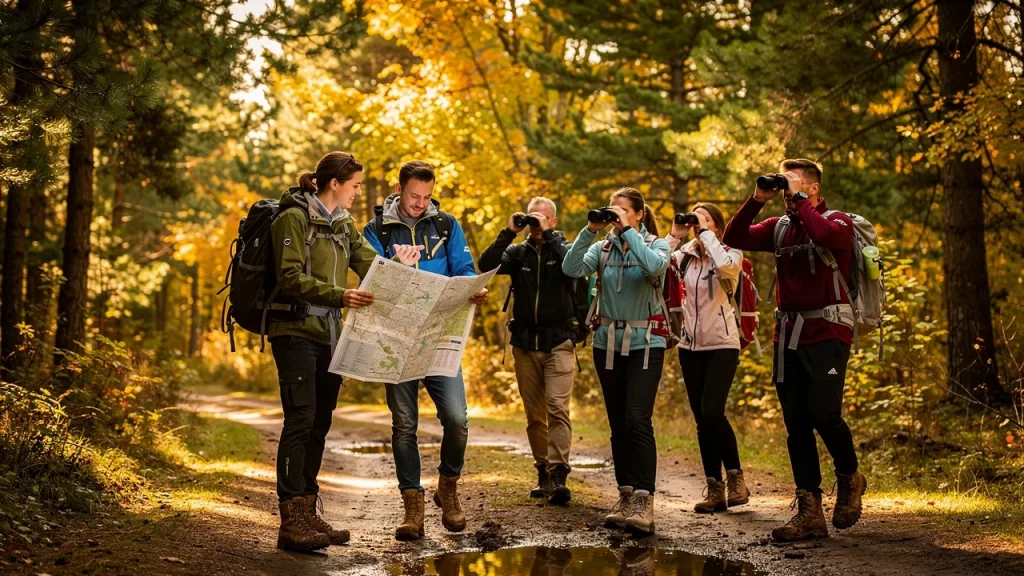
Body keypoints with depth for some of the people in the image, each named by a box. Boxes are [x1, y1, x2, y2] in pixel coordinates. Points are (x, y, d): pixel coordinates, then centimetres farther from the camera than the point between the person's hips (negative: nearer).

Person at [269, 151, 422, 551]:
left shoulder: (343, 224, 16)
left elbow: (371, 266, 6)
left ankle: (308, 513, 14)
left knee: (319, 423, 8)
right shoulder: (295, 218, -8)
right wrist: (339, 296, -27)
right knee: (301, 420, -13)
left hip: (329, 334, 8)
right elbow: (290, 279, -16)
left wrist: (398, 264, -13)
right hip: (296, 332, -8)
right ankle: (290, 522, -13)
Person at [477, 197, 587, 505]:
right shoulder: (519, 252, 9)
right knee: (534, 415, 8)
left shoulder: (563, 248, 3)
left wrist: (547, 234, -16)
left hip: (558, 343, -4)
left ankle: (558, 474, -20)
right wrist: (509, 233, -11)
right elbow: (486, 264, -5)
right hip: (524, 343, 4)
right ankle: (543, 473, 16)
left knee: (557, 407, -15)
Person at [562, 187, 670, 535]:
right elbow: (572, 269, -10)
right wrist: (590, 231, -15)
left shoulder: (656, 245, 0)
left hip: (645, 343, -4)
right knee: (618, 424, 7)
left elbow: (655, 266, -24)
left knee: (637, 420, -16)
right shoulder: (603, 248, 6)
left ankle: (644, 503, -18)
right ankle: (626, 497, 15)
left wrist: (627, 230, -19)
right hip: (608, 343, 4)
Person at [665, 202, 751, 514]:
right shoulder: (686, 255, 7)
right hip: (691, 346, 5)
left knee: (712, 412, -18)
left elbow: (725, 266, -28)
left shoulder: (730, 253, -3)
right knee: (701, 419, 4)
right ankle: (715, 490, 10)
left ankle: (735, 476, 1)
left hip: (722, 345, -5)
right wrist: (674, 236, -10)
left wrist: (706, 233, -19)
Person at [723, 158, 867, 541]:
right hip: (788, 334, 6)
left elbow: (826, 236, -24)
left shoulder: (838, 221, -1)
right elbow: (733, 238, 4)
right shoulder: (779, 228, 13)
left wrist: (799, 200, -13)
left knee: (824, 413, -15)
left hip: (827, 333, -5)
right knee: (796, 423, 3)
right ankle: (810, 513, 7)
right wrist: (756, 201, -5)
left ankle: (849, 478, 15)